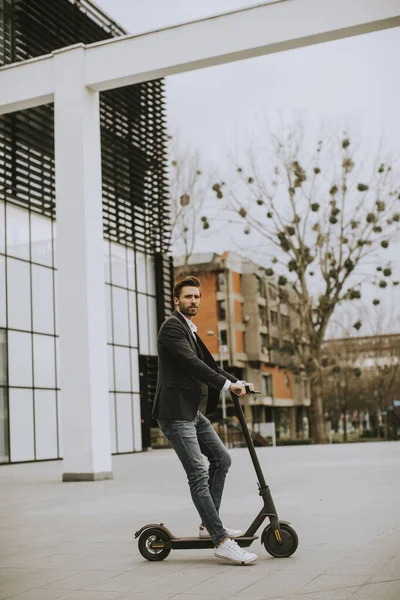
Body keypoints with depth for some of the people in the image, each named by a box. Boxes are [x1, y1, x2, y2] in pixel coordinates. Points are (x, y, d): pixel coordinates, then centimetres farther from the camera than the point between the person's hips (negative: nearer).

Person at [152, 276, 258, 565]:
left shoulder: (191, 330, 22)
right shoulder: (172, 326, -10)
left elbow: (208, 363, 20)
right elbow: (191, 363, -21)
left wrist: (237, 381, 8)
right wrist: (227, 384, -24)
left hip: (194, 411, 11)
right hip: (176, 412, -11)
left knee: (222, 458, 16)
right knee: (198, 474, -13)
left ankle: (209, 524, 23)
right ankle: (221, 541, -14)